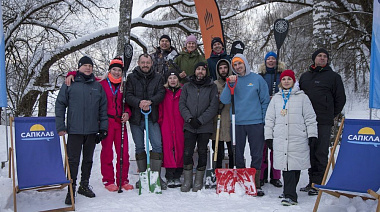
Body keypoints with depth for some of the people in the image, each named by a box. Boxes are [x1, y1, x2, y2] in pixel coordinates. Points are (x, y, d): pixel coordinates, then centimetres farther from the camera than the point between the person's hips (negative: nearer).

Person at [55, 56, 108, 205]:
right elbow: (60, 105, 0)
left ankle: (84, 185, 26)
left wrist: (103, 127, 5)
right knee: (73, 160, -1)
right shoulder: (70, 84, 3)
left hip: (92, 130, 3)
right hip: (74, 130, -3)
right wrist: (60, 126, -7)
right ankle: (71, 189, 9)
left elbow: (103, 108, 11)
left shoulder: (98, 86, 11)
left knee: (88, 159, 13)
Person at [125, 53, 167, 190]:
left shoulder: (158, 78, 9)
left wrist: (150, 101, -21)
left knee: (157, 145, -6)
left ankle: (156, 176, 2)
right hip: (136, 118, 0)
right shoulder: (131, 78, 6)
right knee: (139, 147, 8)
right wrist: (139, 102, -22)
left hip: (152, 117, 0)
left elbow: (161, 94, -4)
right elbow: (128, 96, -4)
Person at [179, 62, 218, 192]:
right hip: (189, 126, 1)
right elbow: (182, 104, 4)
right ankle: (187, 180, 11)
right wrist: (189, 118, -11)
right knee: (187, 152, -3)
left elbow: (213, 106, -3)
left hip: (205, 127, -1)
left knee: (202, 152, 5)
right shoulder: (187, 87, 10)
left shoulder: (212, 87, 5)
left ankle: (199, 181, 18)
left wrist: (200, 120, -11)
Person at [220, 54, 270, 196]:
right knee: (238, 154, 7)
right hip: (237, 123, 2)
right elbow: (224, 100, -3)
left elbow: (265, 101, 6)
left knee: (257, 154, 2)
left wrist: (265, 120, 1)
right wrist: (229, 85, -14)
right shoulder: (232, 80, 8)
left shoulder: (257, 79, 4)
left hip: (256, 122, -1)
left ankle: (255, 184, 13)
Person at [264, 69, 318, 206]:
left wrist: (312, 135, 0)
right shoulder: (276, 98, 15)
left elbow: (310, 117, 6)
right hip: (280, 139, 2)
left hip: (298, 139, -2)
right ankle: (290, 195, 4)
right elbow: (269, 119, 16)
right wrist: (268, 137, 11)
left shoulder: (302, 97, 8)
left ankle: (289, 194, 4)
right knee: (286, 166, -2)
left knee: (295, 165, -3)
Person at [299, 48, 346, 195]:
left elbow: (340, 98, 6)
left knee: (320, 153, -4)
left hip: (323, 123, -4)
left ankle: (318, 184, 4)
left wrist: (331, 115, 6)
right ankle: (312, 182, 18)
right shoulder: (304, 76, 17)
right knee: (310, 152, 9)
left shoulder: (333, 76, 5)